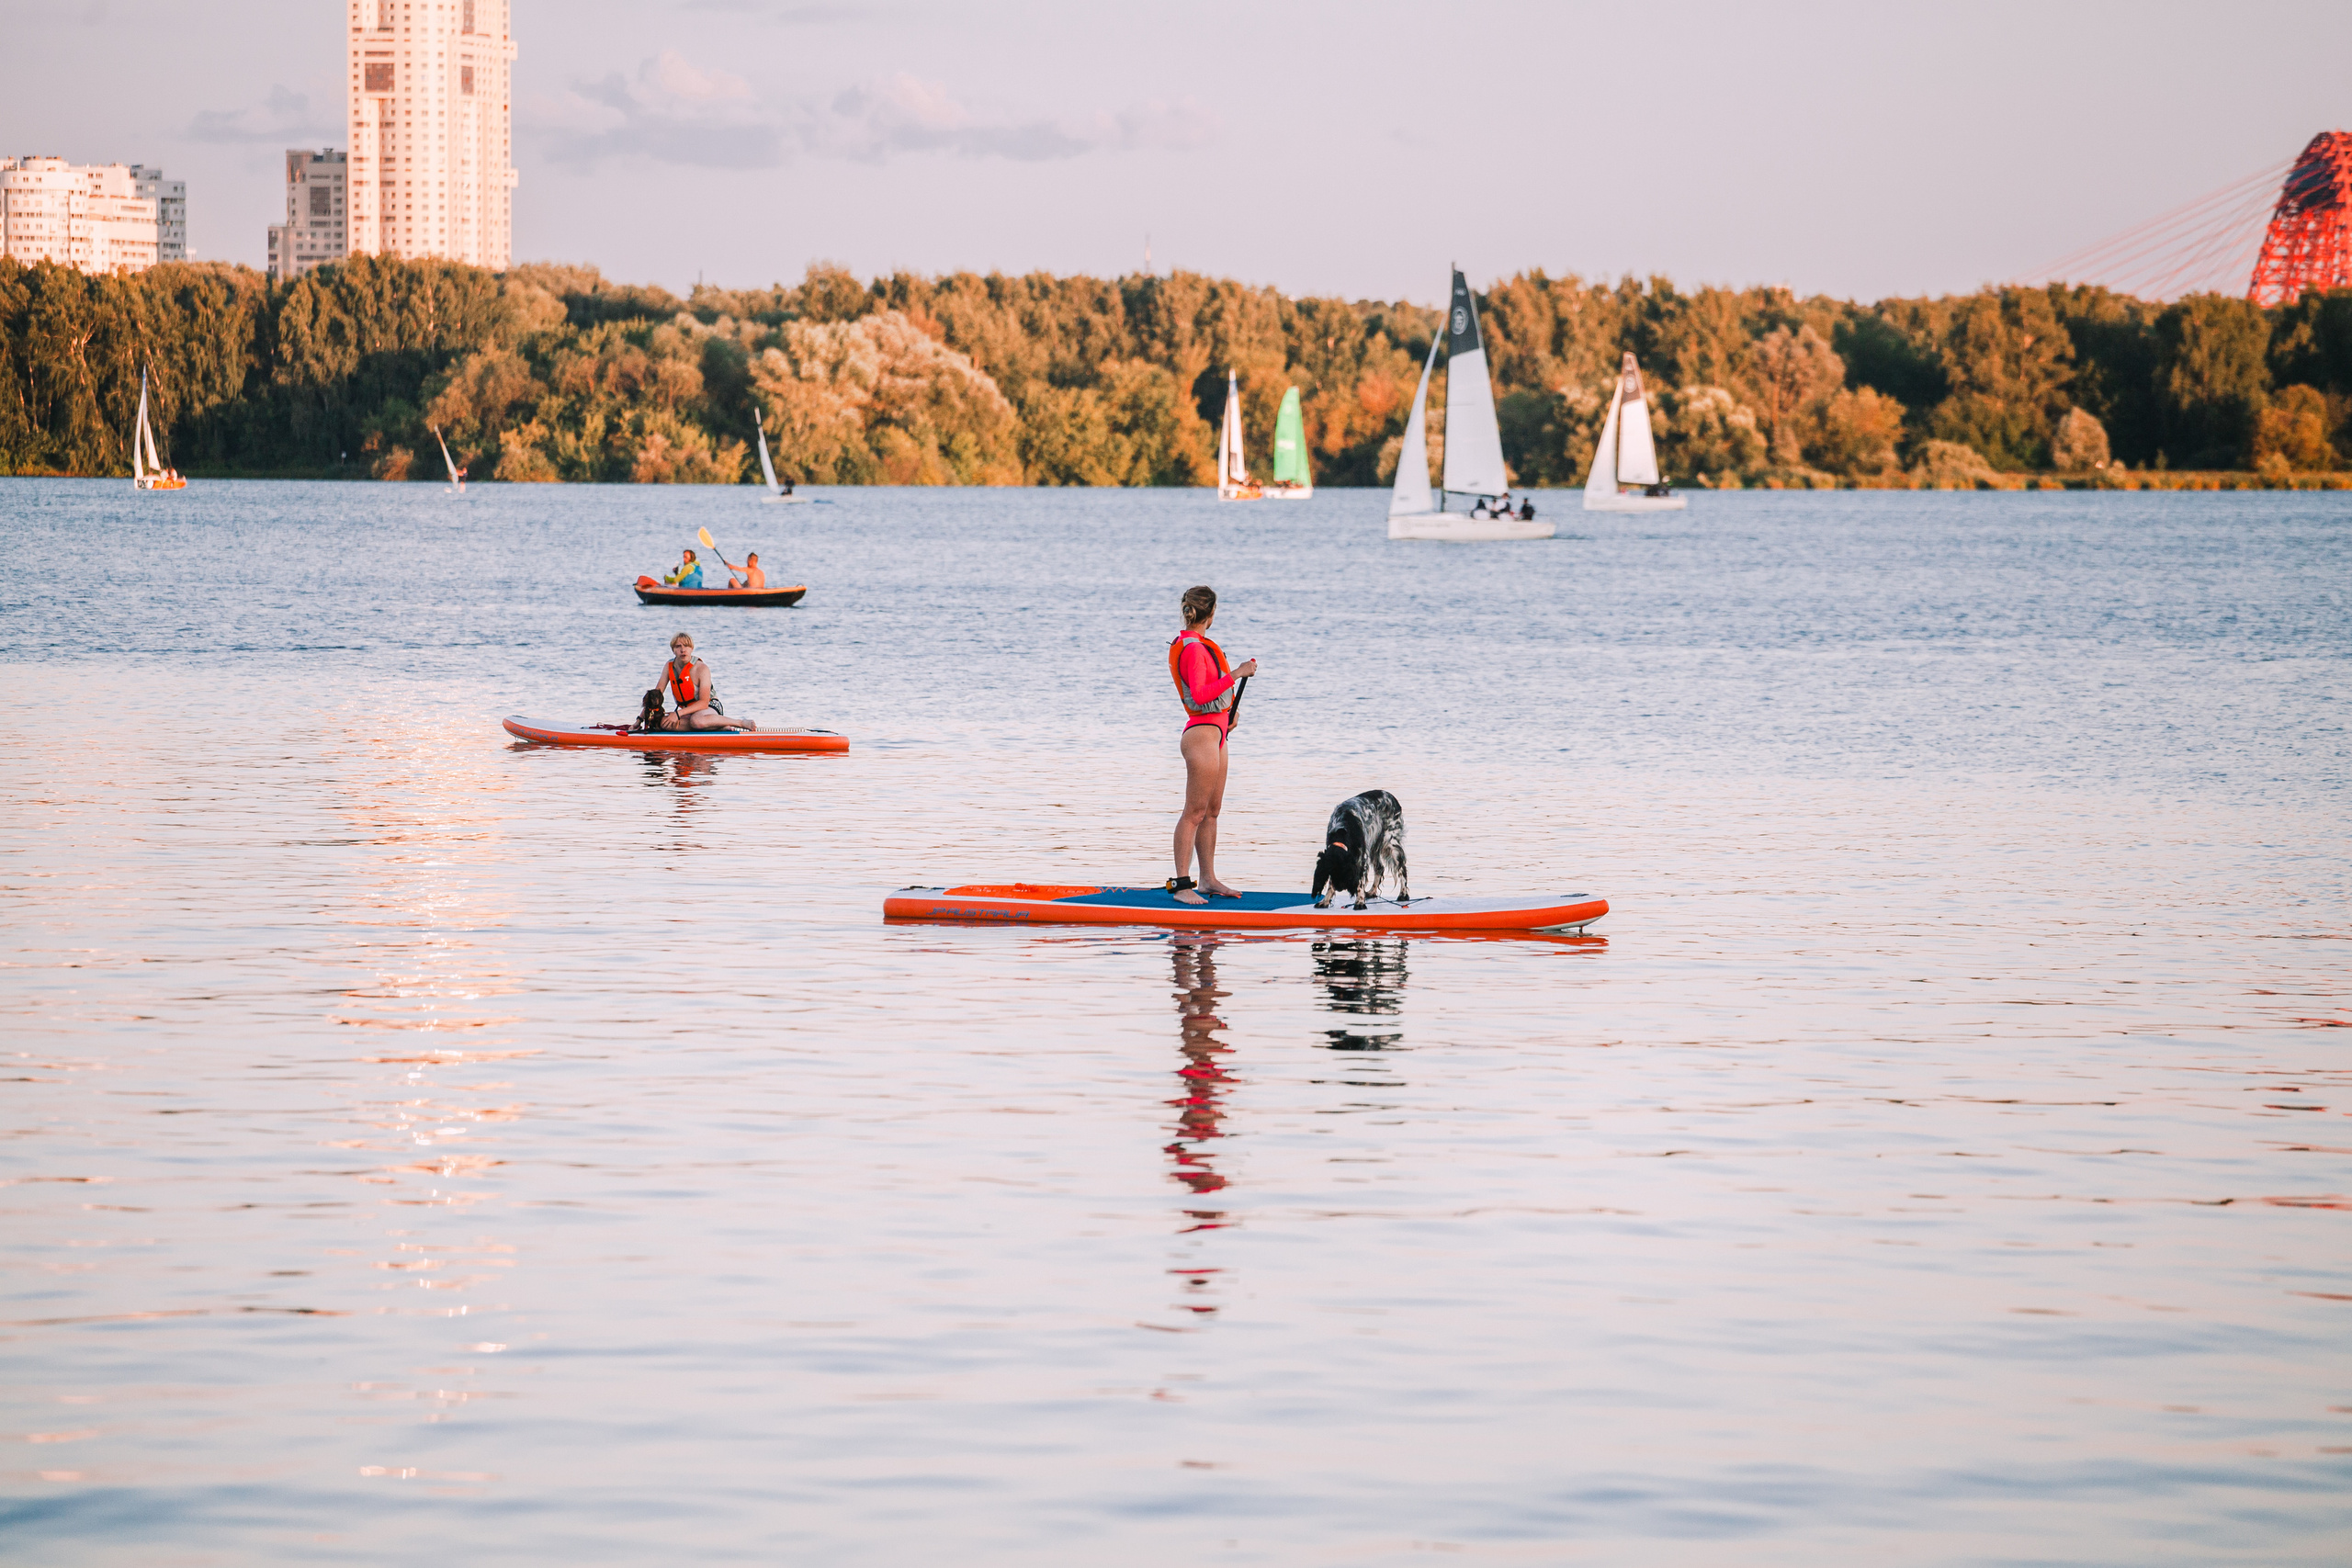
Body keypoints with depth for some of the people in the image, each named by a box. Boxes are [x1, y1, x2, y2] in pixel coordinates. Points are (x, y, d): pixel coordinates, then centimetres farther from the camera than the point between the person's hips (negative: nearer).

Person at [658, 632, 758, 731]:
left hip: (710, 707, -6)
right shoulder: (669, 666, 1)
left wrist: (678, 714, -31)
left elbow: (704, 703, -22)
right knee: (662, 722, -28)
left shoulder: (702, 668, -15)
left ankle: (740, 723, -20)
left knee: (697, 720, -44)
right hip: (688, 710, 6)